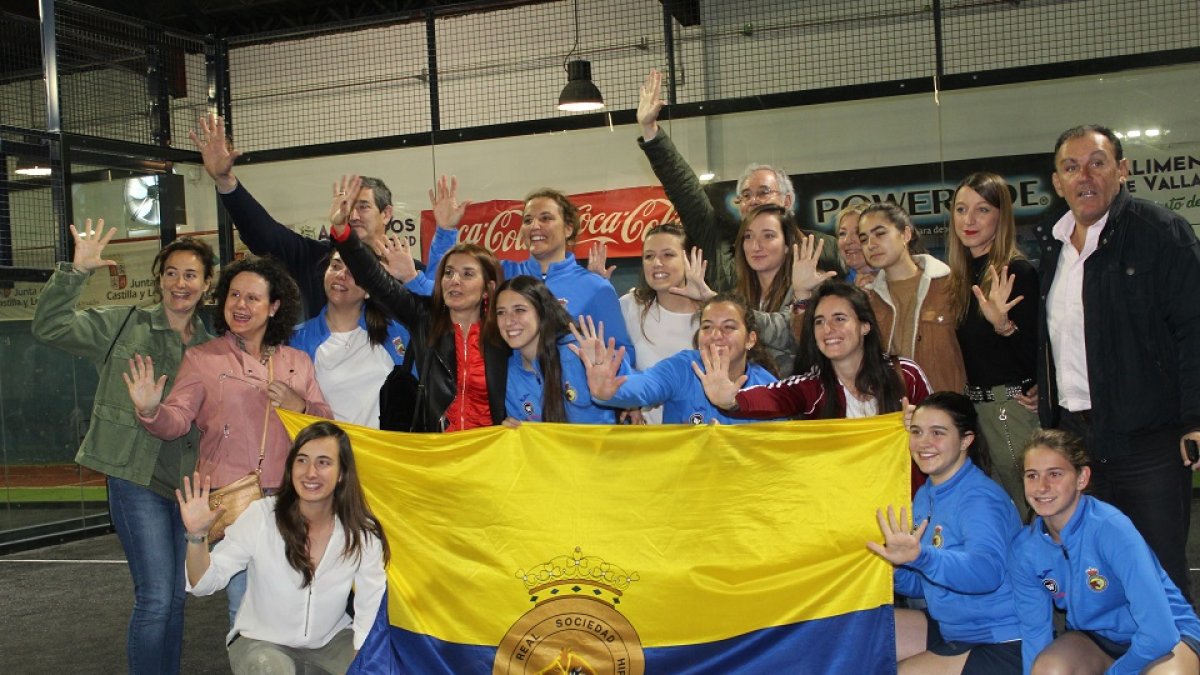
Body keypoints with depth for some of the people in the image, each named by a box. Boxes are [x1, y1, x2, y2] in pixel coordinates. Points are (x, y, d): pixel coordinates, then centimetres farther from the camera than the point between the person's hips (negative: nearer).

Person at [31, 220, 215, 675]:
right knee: (155, 596, -9)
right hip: (137, 480, -5)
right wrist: (75, 271, -23)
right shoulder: (122, 326, -1)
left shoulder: (211, 345, 10)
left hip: (190, 484, 5)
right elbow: (49, 327, -11)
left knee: (176, 598, 13)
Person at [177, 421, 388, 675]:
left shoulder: (363, 533, -11)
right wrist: (196, 536, -29)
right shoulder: (261, 516, -15)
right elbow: (205, 583, -11)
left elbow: (371, 613, -11)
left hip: (331, 642, 1)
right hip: (262, 642, -1)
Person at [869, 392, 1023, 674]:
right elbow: (923, 583, 9)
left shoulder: (980, 497, -20)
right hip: (948, 628, 9)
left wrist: (921, 556, -53)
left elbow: (986, 571, -38)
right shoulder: (925, 495, 7)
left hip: (1003, 644, -8)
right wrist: (891, 569, -12)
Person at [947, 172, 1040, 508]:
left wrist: (1004, 326, -31)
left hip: (1013, 407, -7)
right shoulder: (961, 276, 9)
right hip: (973, 406, 8)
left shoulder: (1018, 273, -12)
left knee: (1025, 504, 0)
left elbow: (1036, 354, -16)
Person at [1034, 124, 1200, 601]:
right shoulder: (1053, 244, 14)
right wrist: (1047, 413, 13)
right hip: (1074, 432, 6)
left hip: (1146, 436, -6)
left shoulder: (1160, 231, -6)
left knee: (1159, 569, 0)